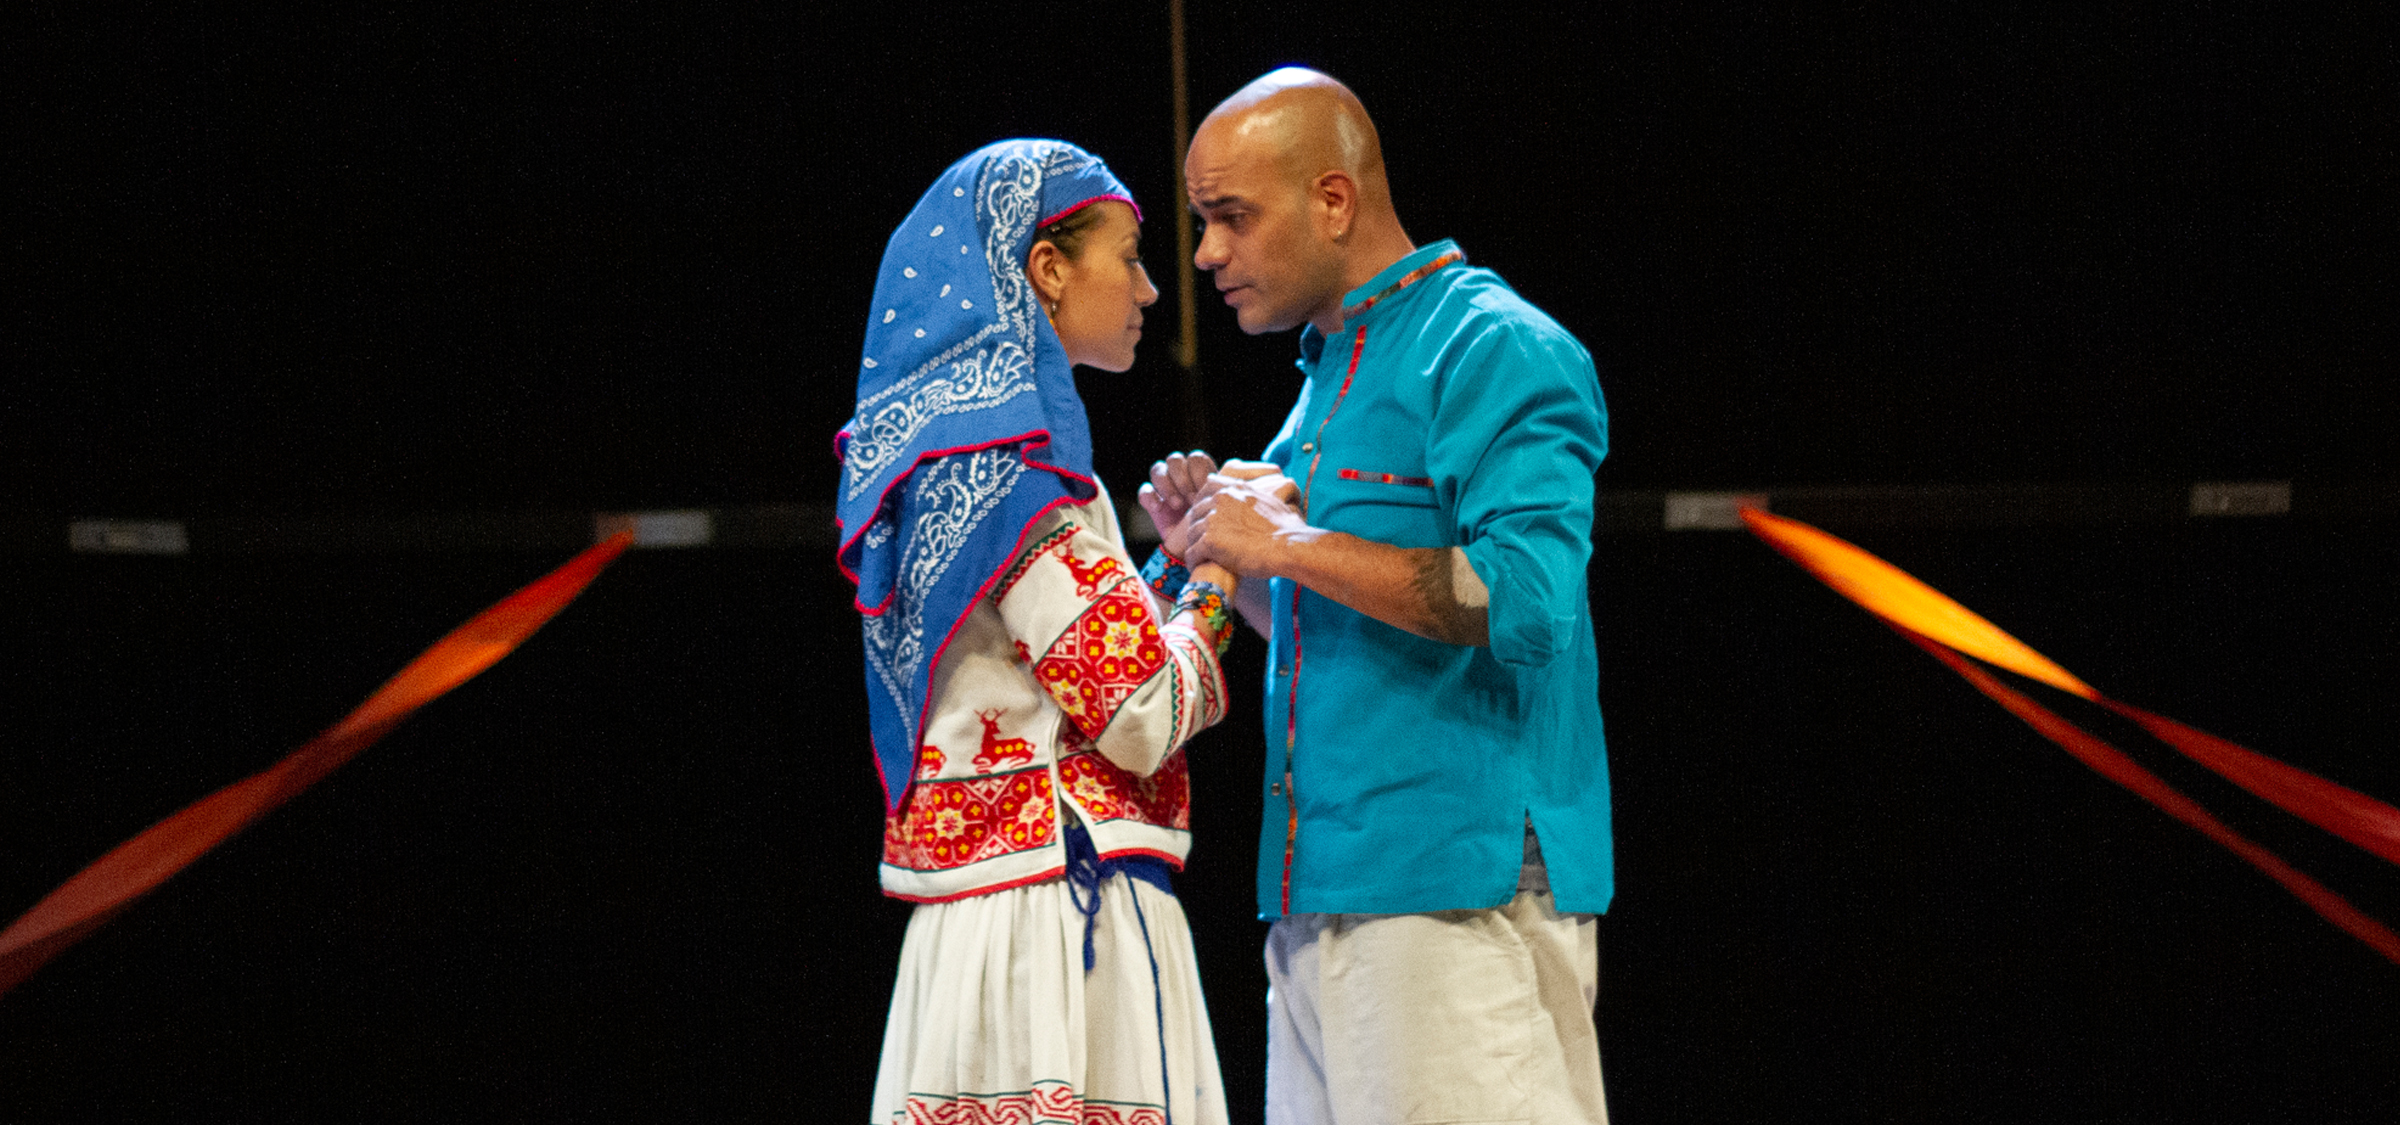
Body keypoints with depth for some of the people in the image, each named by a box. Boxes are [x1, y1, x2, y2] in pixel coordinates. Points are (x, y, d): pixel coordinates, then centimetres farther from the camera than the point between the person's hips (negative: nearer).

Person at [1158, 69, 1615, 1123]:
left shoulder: (1493, 352, -8)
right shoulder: (1332, 374, 22)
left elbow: (1528, 601, -21)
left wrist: (1290, 544, -15)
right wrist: (1229, 552, 12)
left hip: (1460, 888, -9)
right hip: (1321, 898, 9)